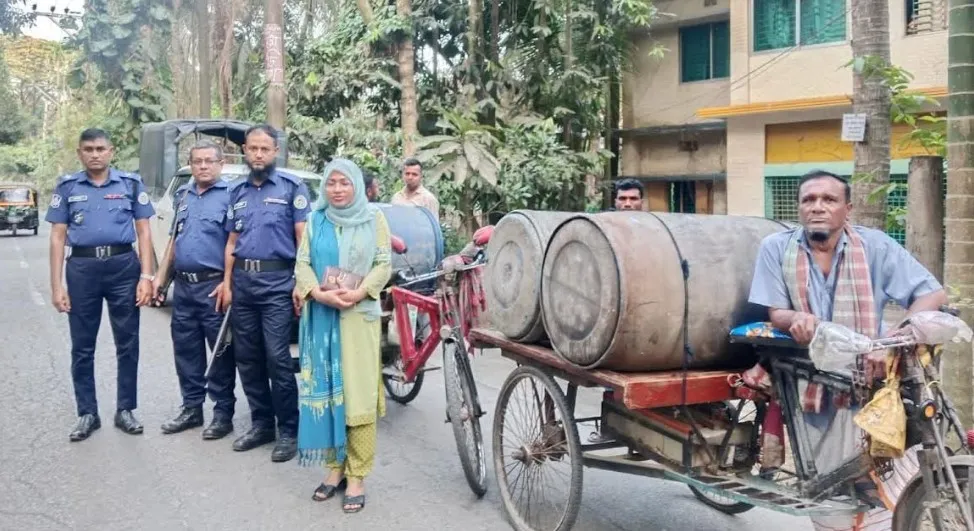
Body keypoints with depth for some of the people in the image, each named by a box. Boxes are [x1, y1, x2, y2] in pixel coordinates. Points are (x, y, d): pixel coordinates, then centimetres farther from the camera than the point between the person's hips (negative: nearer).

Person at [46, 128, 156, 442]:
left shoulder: (131, 184, 5)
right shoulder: (67, 188, 6)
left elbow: (143, 232, 5)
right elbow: (58, 238, 5)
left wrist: (146, 276, -5)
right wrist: (56, 286, -2)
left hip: (123, 266, 0)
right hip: (82, 268, 1)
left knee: (128, 344, 5)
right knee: (82, 346, 7)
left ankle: (125, 410, 17)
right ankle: (87, 413, 18)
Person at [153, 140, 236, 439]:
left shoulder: (230, 195, -7)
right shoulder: (183, 195, 15)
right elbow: (173, 240, 20)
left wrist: (227, 283, -19)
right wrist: (160, 276, 14)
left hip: (214, 286, -7)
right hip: (183, 285, 7)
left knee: (221, 352, 1)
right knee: (185, 350, 12)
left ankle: (223, 412, 10)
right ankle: (191, 408, 24)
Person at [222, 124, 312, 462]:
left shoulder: (291, 187, 0)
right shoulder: (237, 191, 15)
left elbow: (302, 237, -3)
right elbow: (232, 241, 18)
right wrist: (227, 283, 10)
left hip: (276, 281, -5)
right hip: (242, 281, 6)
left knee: (277, 358, -8)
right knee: (247, 357, 9)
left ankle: (289, 430, 2)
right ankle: (261, 423, 21)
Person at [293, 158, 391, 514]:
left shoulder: (374, 220, 4)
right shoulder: (315, 221, 10)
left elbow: (383, 265, -1)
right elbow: (303, 263, 3)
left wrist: (358, 293, -17)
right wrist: (319, 293, -15)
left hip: (360, 314, -2)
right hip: (321, 315, 3)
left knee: (358, 393, -4)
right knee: (325, 391, 4)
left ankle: (357, 475, 1)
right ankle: (335, 467, 14)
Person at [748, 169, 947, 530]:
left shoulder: (874, 245, -4)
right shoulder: (776, 248, -2)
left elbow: (933, 294, -8)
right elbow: (776, 314, -1)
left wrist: (894, 340, -25)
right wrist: (795, 319, -26)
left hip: (872, 384, 0)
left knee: (893, 487, -2)